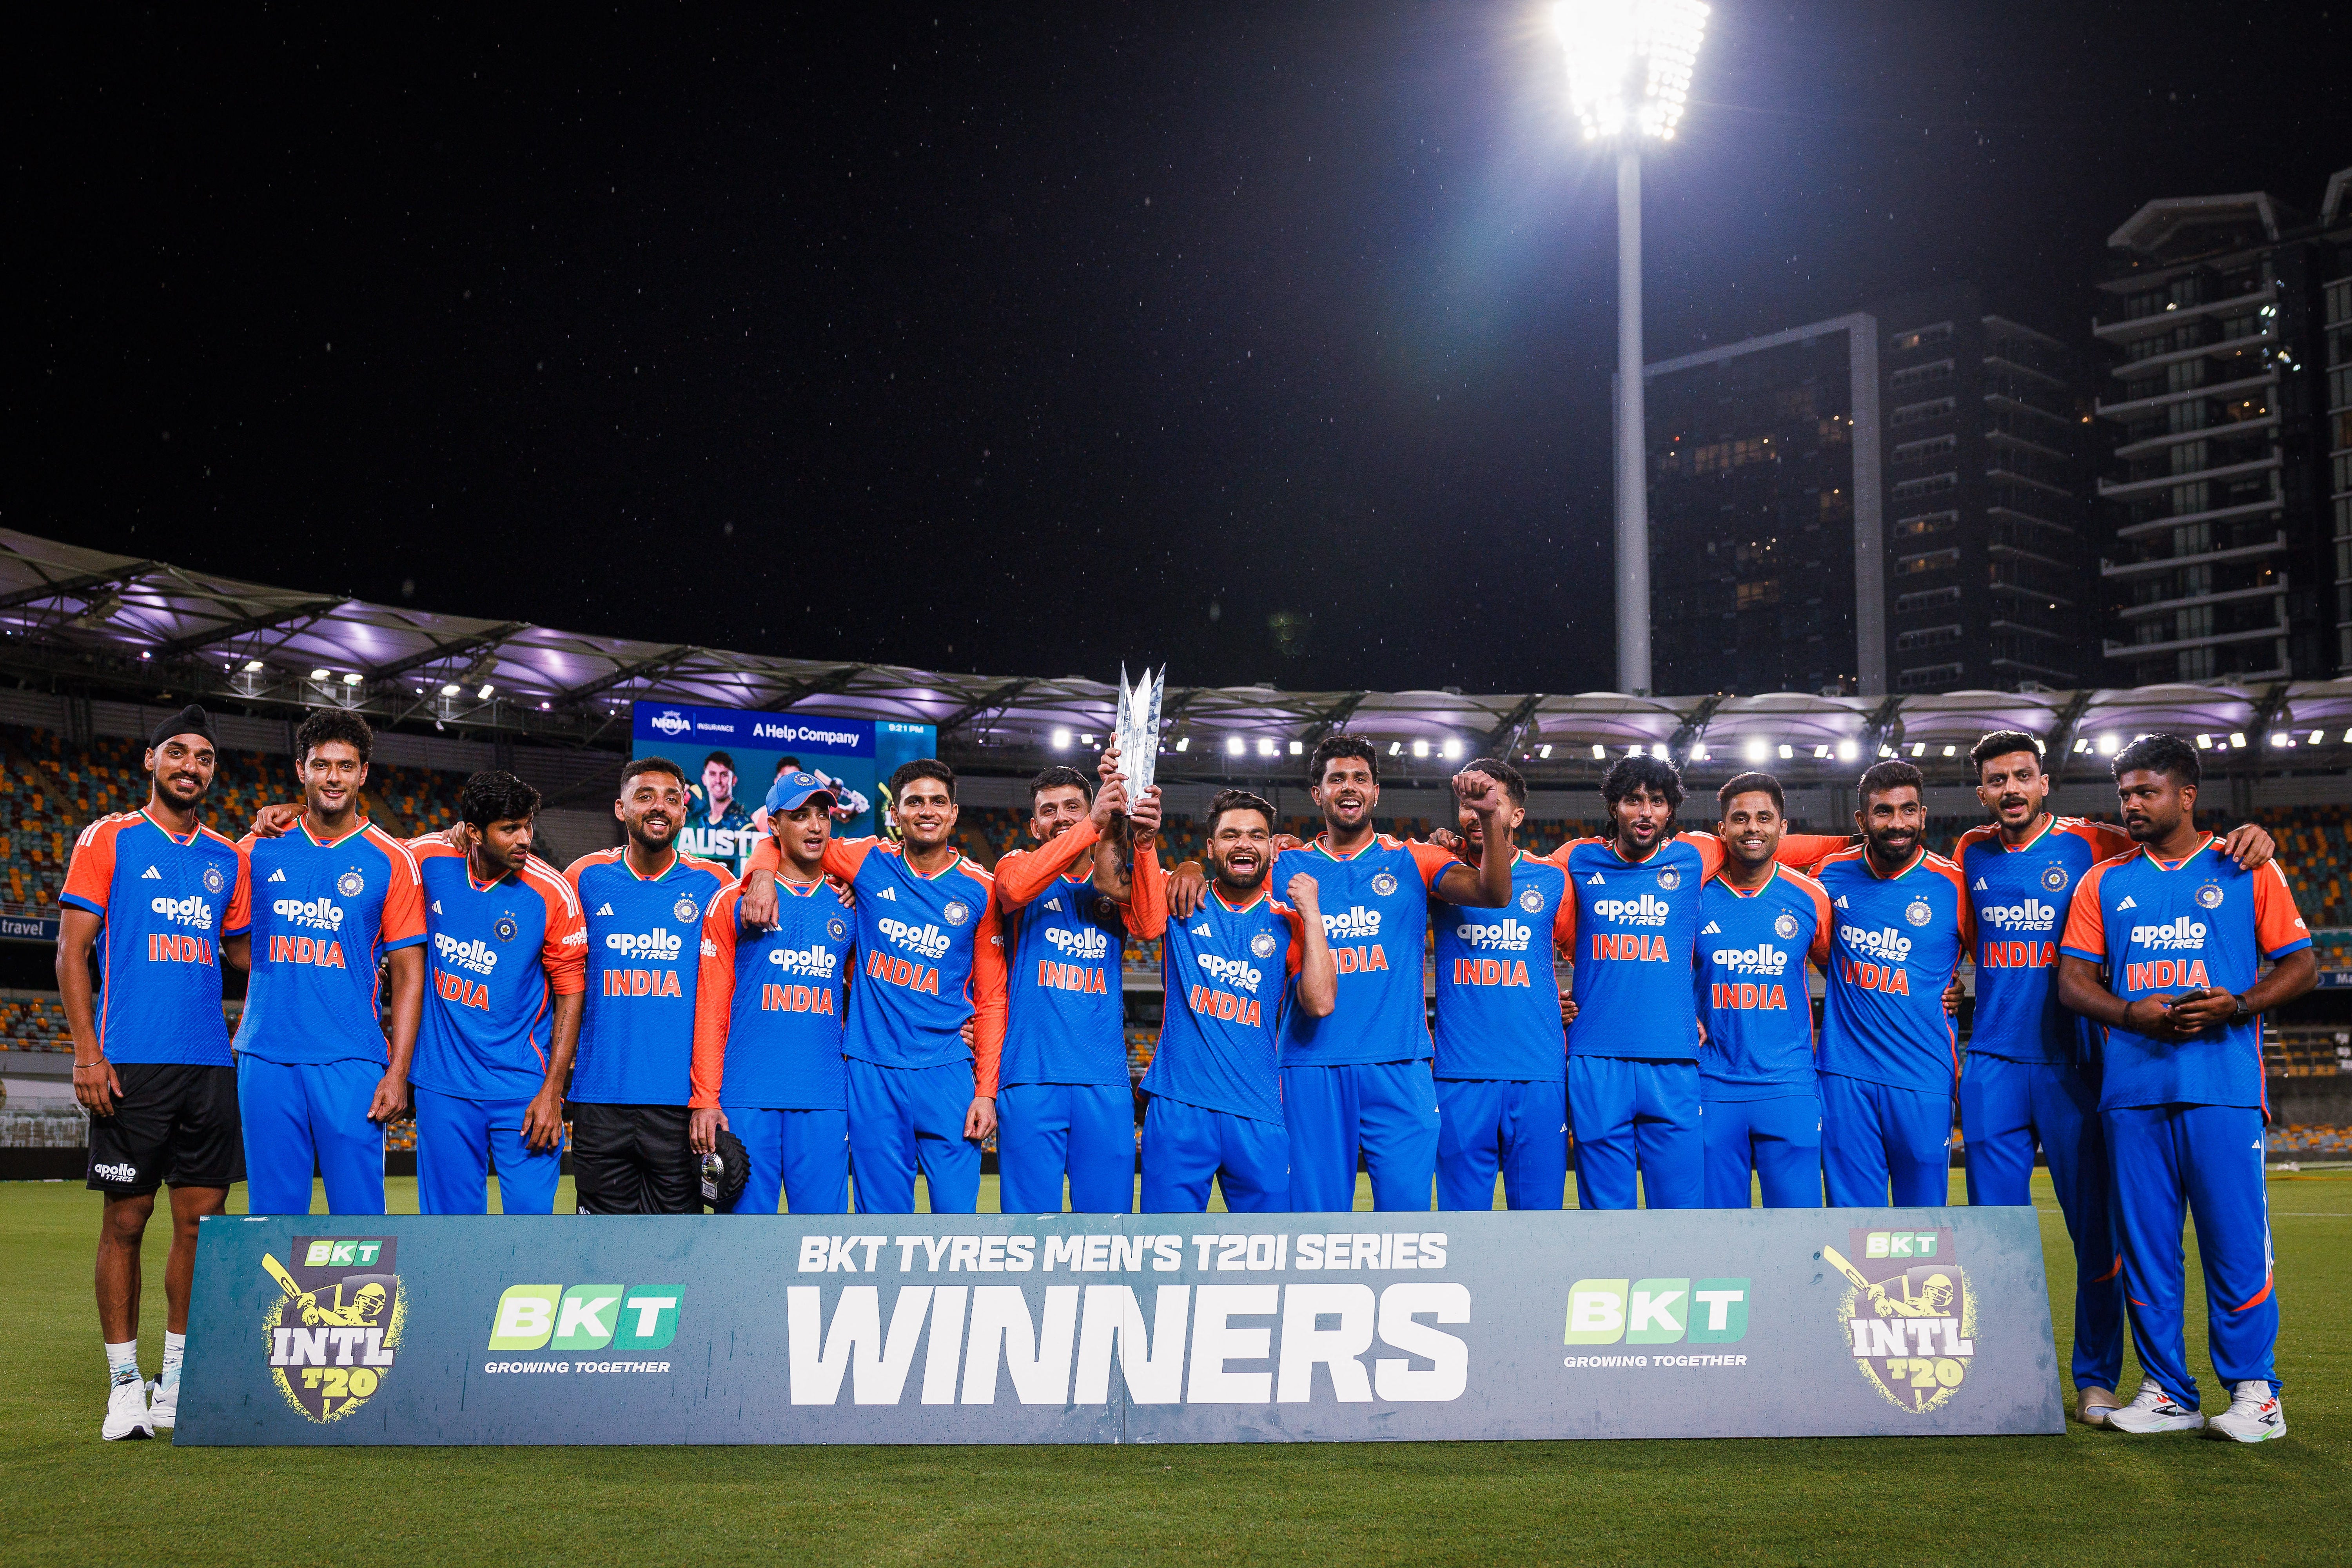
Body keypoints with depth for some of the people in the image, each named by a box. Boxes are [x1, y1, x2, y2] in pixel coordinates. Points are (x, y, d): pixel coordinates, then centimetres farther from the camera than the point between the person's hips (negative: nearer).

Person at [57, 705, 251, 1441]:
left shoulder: (228, 857, 15)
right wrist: (87, 1052, -11)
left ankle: (180, 1378, 15)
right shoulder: (109, 840, 3)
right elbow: (72, 950, -1)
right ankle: (125, 1384, 9)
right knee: (126, 1221, 0)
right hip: (131, 1063, -4)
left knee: (202, 1219, 4)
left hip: (210, 1064, 4)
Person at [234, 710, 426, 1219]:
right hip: (266, 1057, 2)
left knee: (359, 1214, -3)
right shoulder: (258, 849, 9)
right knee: (273, 1212, 6)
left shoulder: (392, 860, 2)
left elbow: (408, 972, 0)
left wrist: (398, 1071, -7)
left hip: (350, 1062, -2)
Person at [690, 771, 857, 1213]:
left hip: (826, 1101, 2)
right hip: (746, 1099, -2)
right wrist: (705, 1100, -5)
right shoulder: (733, 903, 6)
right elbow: (711, 1008, 1)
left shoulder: (849, 906, 13)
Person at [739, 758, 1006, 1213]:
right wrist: (763, 875, -6)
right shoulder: (870, 863, 5)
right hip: (872, 1070, 1)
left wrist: (986, 1089, -2)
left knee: (956, 1211, -3)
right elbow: (782, 840, 17)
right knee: (883, 1211, 4)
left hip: (947, 1072, 0)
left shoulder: (980, 890, 3)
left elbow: (992, 999, 5)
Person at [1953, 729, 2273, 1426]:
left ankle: (2096, 1379, 13)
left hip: (2072, 1066, -2)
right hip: (1992, 1066, 3)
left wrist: (2246, 839, -17)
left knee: (2097, 1228, 2)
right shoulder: (1972, 853, 9)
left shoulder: (2091, 845, -2)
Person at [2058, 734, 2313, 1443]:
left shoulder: (2247, 869, 7)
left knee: (2236, 1238, -6)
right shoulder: (2104, 881, 15)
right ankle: (2166, 1391, 13)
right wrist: (2129, 1013, -8)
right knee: (2144, 1243, 4)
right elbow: (2072, 980, 11)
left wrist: (2238, 1005, -12)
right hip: (2133, 1086, 3)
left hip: (2223, 1085, -3)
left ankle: (2255, 1393, 3)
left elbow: (2300, 965, 6)